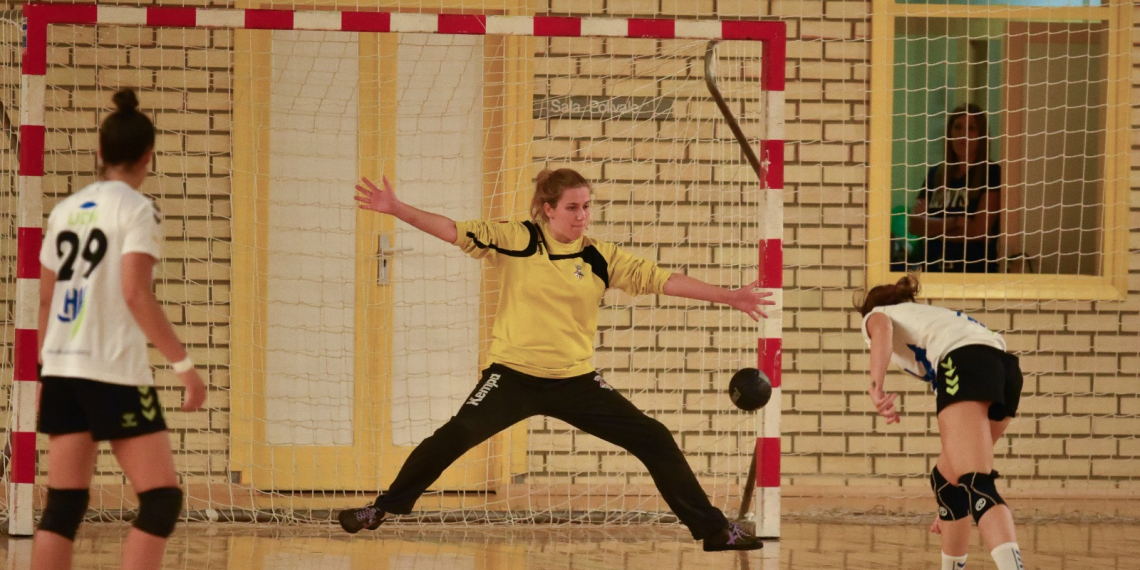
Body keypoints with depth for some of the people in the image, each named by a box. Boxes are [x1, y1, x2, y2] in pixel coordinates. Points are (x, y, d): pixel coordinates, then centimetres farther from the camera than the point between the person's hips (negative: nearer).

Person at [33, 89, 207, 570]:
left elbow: (45, 299, 16)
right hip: (113, 372, -7)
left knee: (64, 507, 7)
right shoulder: (137, 210, -7)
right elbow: (135, 295, -17)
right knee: (162, 499, 0)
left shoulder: (66, 210, 12)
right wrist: (184, 364, -14)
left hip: (62, 370, 7)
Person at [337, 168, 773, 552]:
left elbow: (662, 280, -2)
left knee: (655, 441, -3)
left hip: (576, 380, 2)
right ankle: (381, 511, -2)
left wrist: (728, 297, -6)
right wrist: (396, 209, -14)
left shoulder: (600, 258, 0)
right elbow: (452, 231, -6)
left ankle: (713, 530, 8)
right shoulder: (516, 241, -5)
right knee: (453, 438, -18)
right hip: (513, 375, -2)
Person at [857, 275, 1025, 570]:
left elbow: (883, 328, -6)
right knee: (946, 480, 25)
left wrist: (877, 386, -21)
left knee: (978, 487, -21)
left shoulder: (874, 315, 26)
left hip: (965, 364, -8)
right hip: (1005, 366, 8)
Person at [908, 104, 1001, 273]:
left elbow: (979, 230, -10)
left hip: (973, 271, -4)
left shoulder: (993, 174, -3)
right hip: (931, 269, 4)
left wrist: (932, 227, 0)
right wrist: (954, 223, -11)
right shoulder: (935, 174, 12)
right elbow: (914, 224, 4)